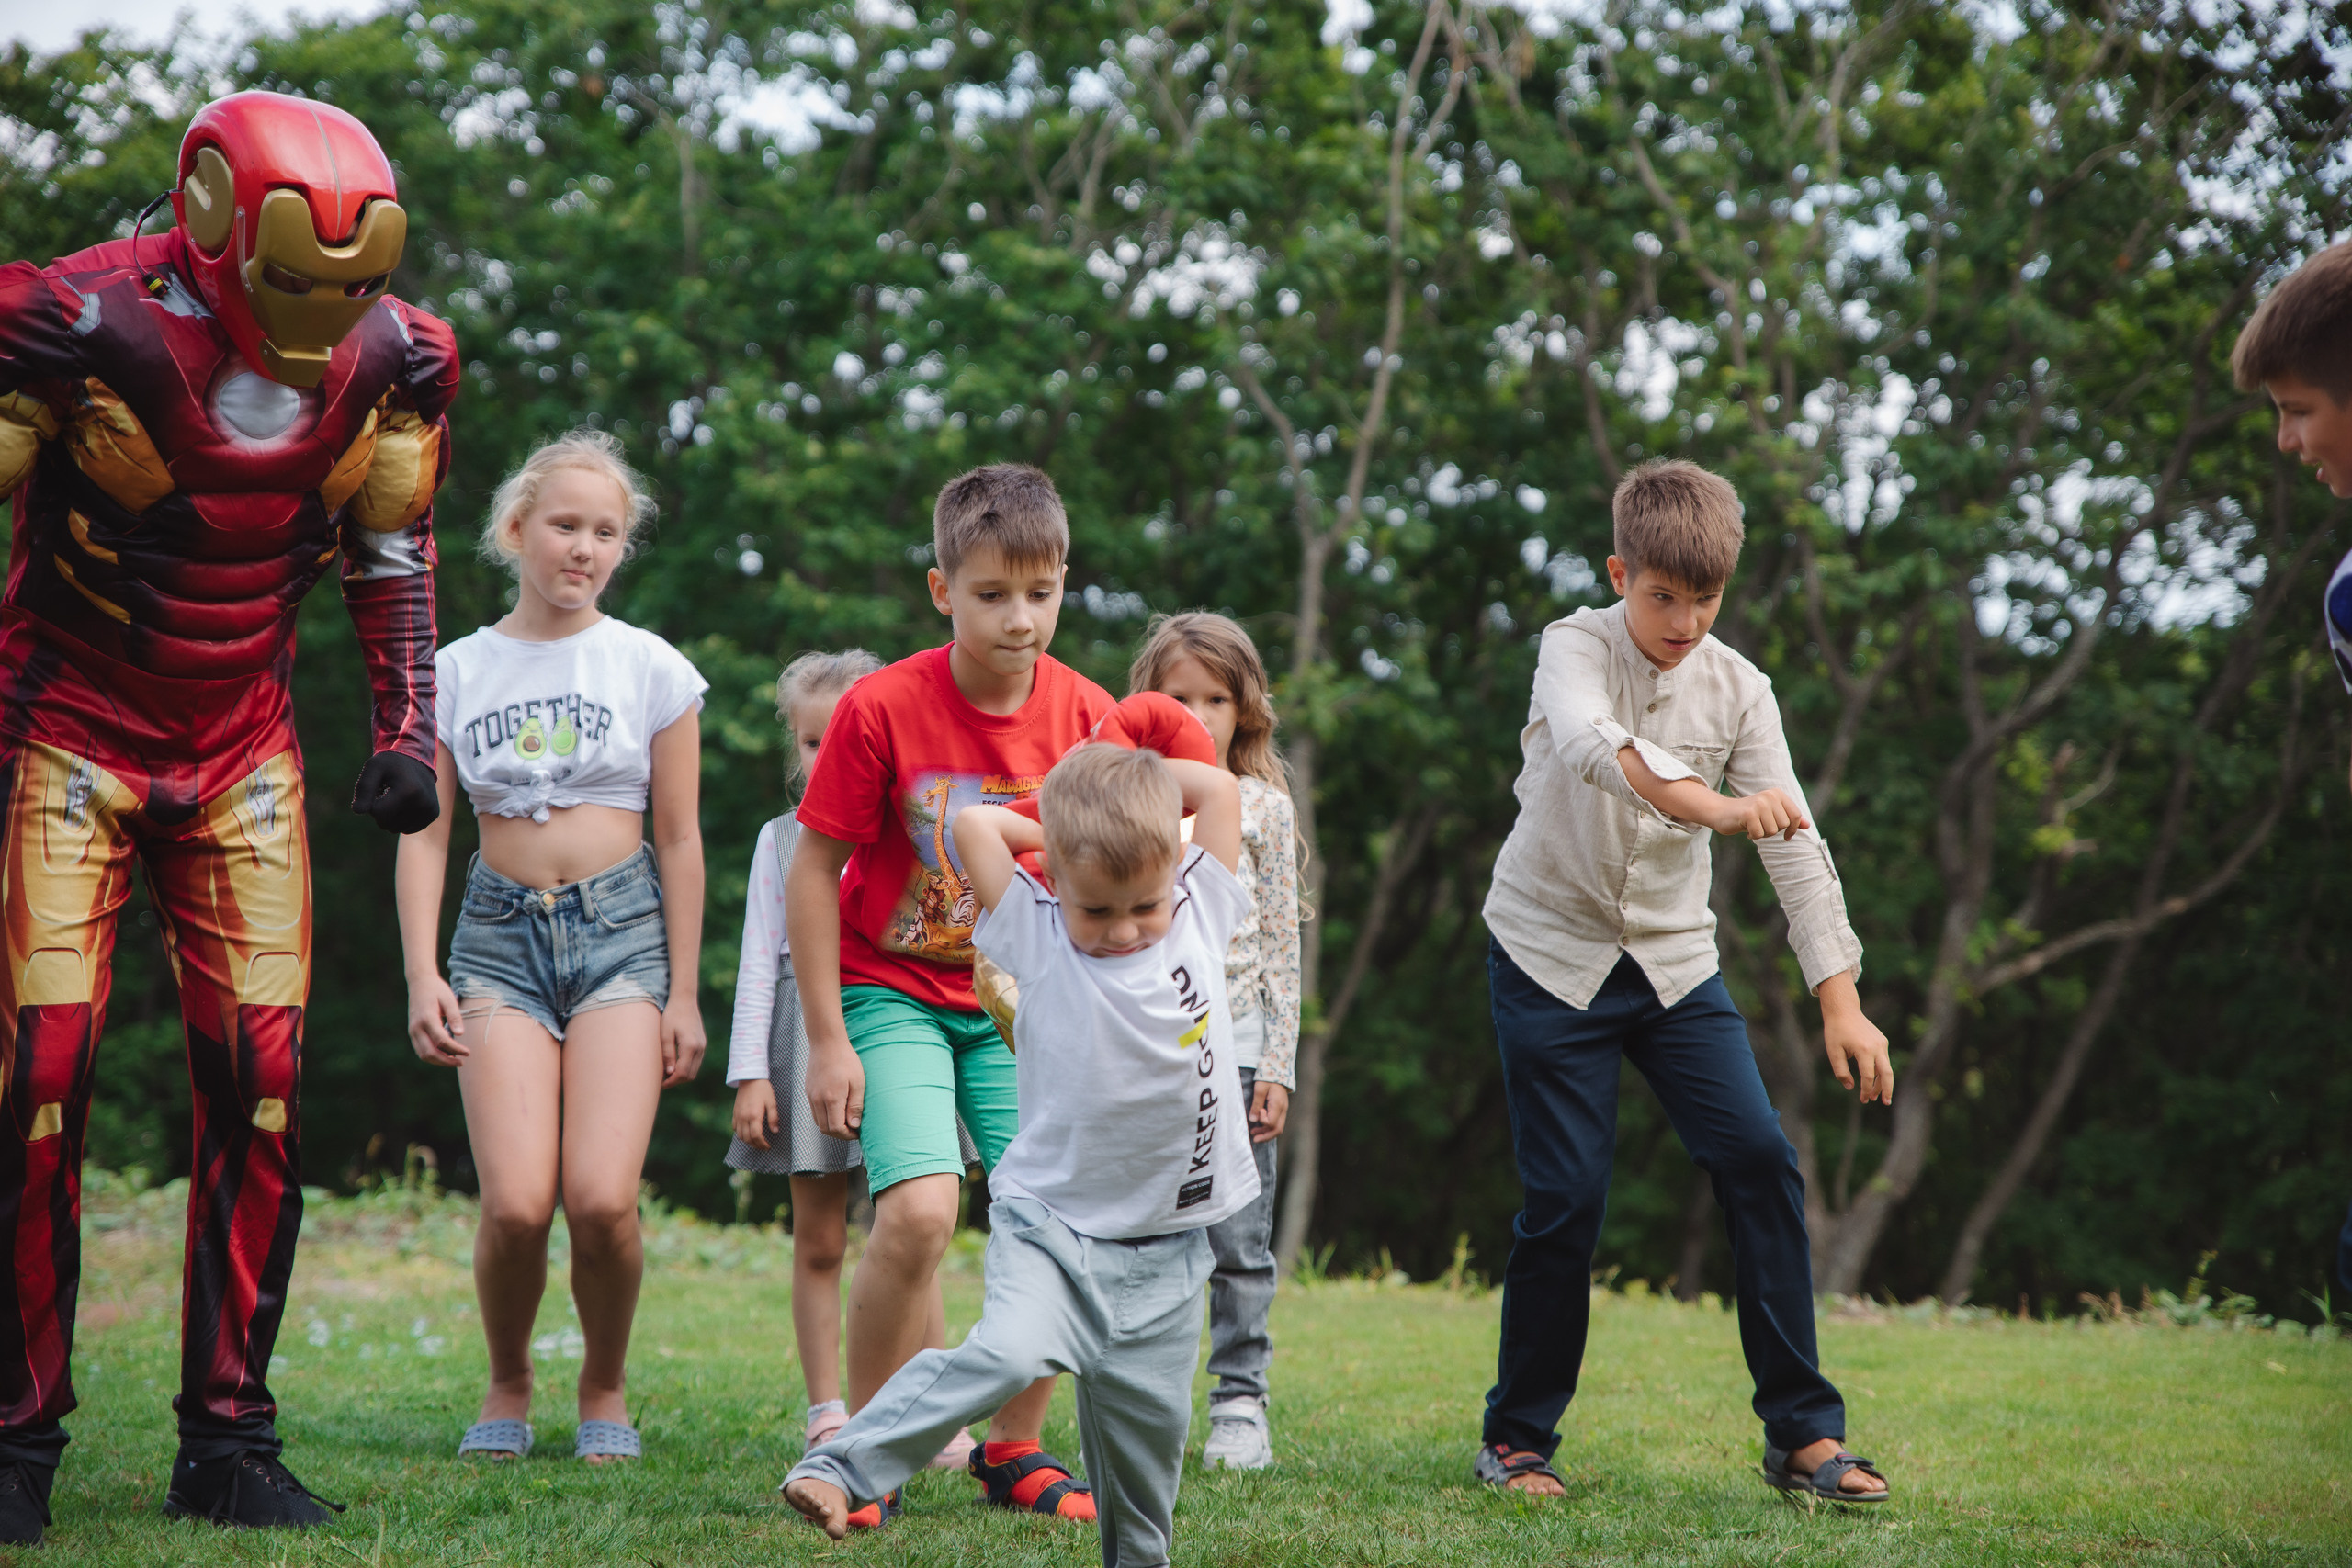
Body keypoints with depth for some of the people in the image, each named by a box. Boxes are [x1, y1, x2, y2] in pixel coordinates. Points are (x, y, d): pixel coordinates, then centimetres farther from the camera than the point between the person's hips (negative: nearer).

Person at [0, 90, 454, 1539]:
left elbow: (394, 557, 11)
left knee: (262, 1082, -3)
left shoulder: (387, 359, -4)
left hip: (242, 754, 4)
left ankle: (229, 1442, 7)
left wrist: (409, 730, 4)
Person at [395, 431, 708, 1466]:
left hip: (621, 926, -1)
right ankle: (508, 1384, 11)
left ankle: (605, 1389, 8)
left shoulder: (651, 668, 5)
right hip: (502, 931, 1)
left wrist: (682, 993, 4)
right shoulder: (457, 672, 7)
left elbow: (680, 840, 7)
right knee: (516, 1203, -16)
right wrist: (422, 975, -5)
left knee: (602, 1197, -17)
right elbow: (423, 834, 6)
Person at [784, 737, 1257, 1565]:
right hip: (1052, 1222, -3)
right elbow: (973, 822, -8)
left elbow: (1220, 788, 4)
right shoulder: (1036, 938, -6)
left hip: (1166, 1244, 3)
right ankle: (839, 1470, -21)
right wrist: (1071, 833, 3)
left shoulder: (1201, 918, 1)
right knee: (1007, 1352, -25)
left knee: (1147, 1414, 5)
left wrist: (1126, 779, 6)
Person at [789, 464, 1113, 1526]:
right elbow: (813, 869, -9)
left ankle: (1014, 1450, 12)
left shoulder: (1085, 714, -7)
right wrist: (828, 1039, -10)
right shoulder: (882, 709, -17)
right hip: (895, 993, -3)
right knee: (919, 1210, -22)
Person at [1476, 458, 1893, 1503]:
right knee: (1566, 1196, -6)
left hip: (1674, 959, 3)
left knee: (1759, 1159, -10)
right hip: (1552, 952, -3)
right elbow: (1594, 746, -35)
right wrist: (1720, 809, -52)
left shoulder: (1737, 689, -3)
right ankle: (1518, 1439, 11)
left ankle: (1802, 1430, -4)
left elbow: (1797, 846, -7)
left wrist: (1841, 1002, -17)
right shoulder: (1575, 647, -12)